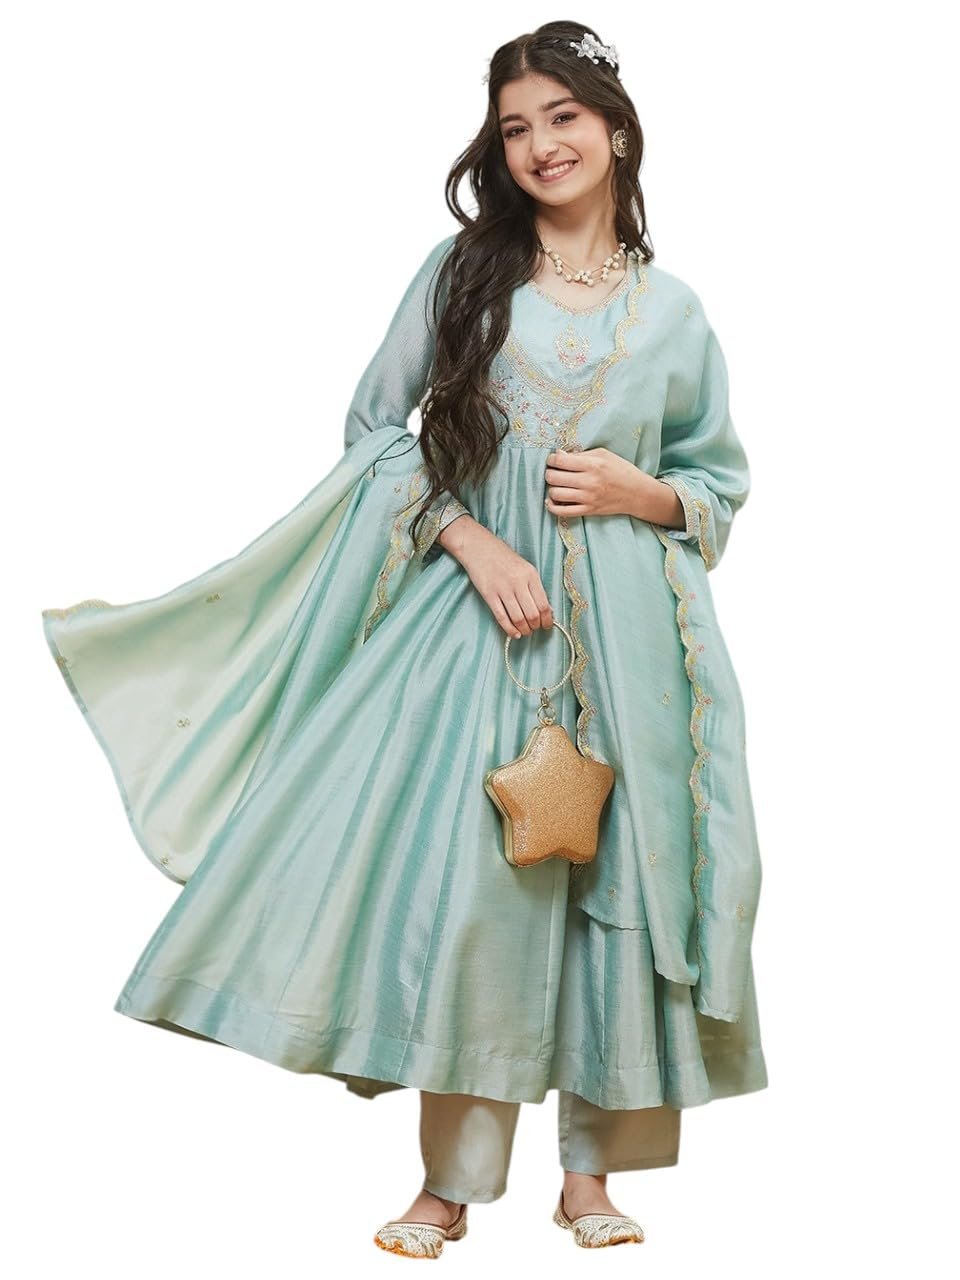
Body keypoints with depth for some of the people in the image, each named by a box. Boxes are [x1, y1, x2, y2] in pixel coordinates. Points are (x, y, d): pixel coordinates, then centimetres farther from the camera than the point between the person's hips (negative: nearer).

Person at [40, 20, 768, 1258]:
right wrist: (473, 541, -9)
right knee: (463, 877, -4)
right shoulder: (464, 267, 4)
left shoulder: (673, 309, 8)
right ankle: (453, 1178, 9)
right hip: (480, 607, -1)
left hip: (627, 634, 2)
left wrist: (641, 492, -5)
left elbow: (722, 480, 15)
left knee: (617, 873, 3)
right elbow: (376, 428, 3)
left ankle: (590, 1166, 18)